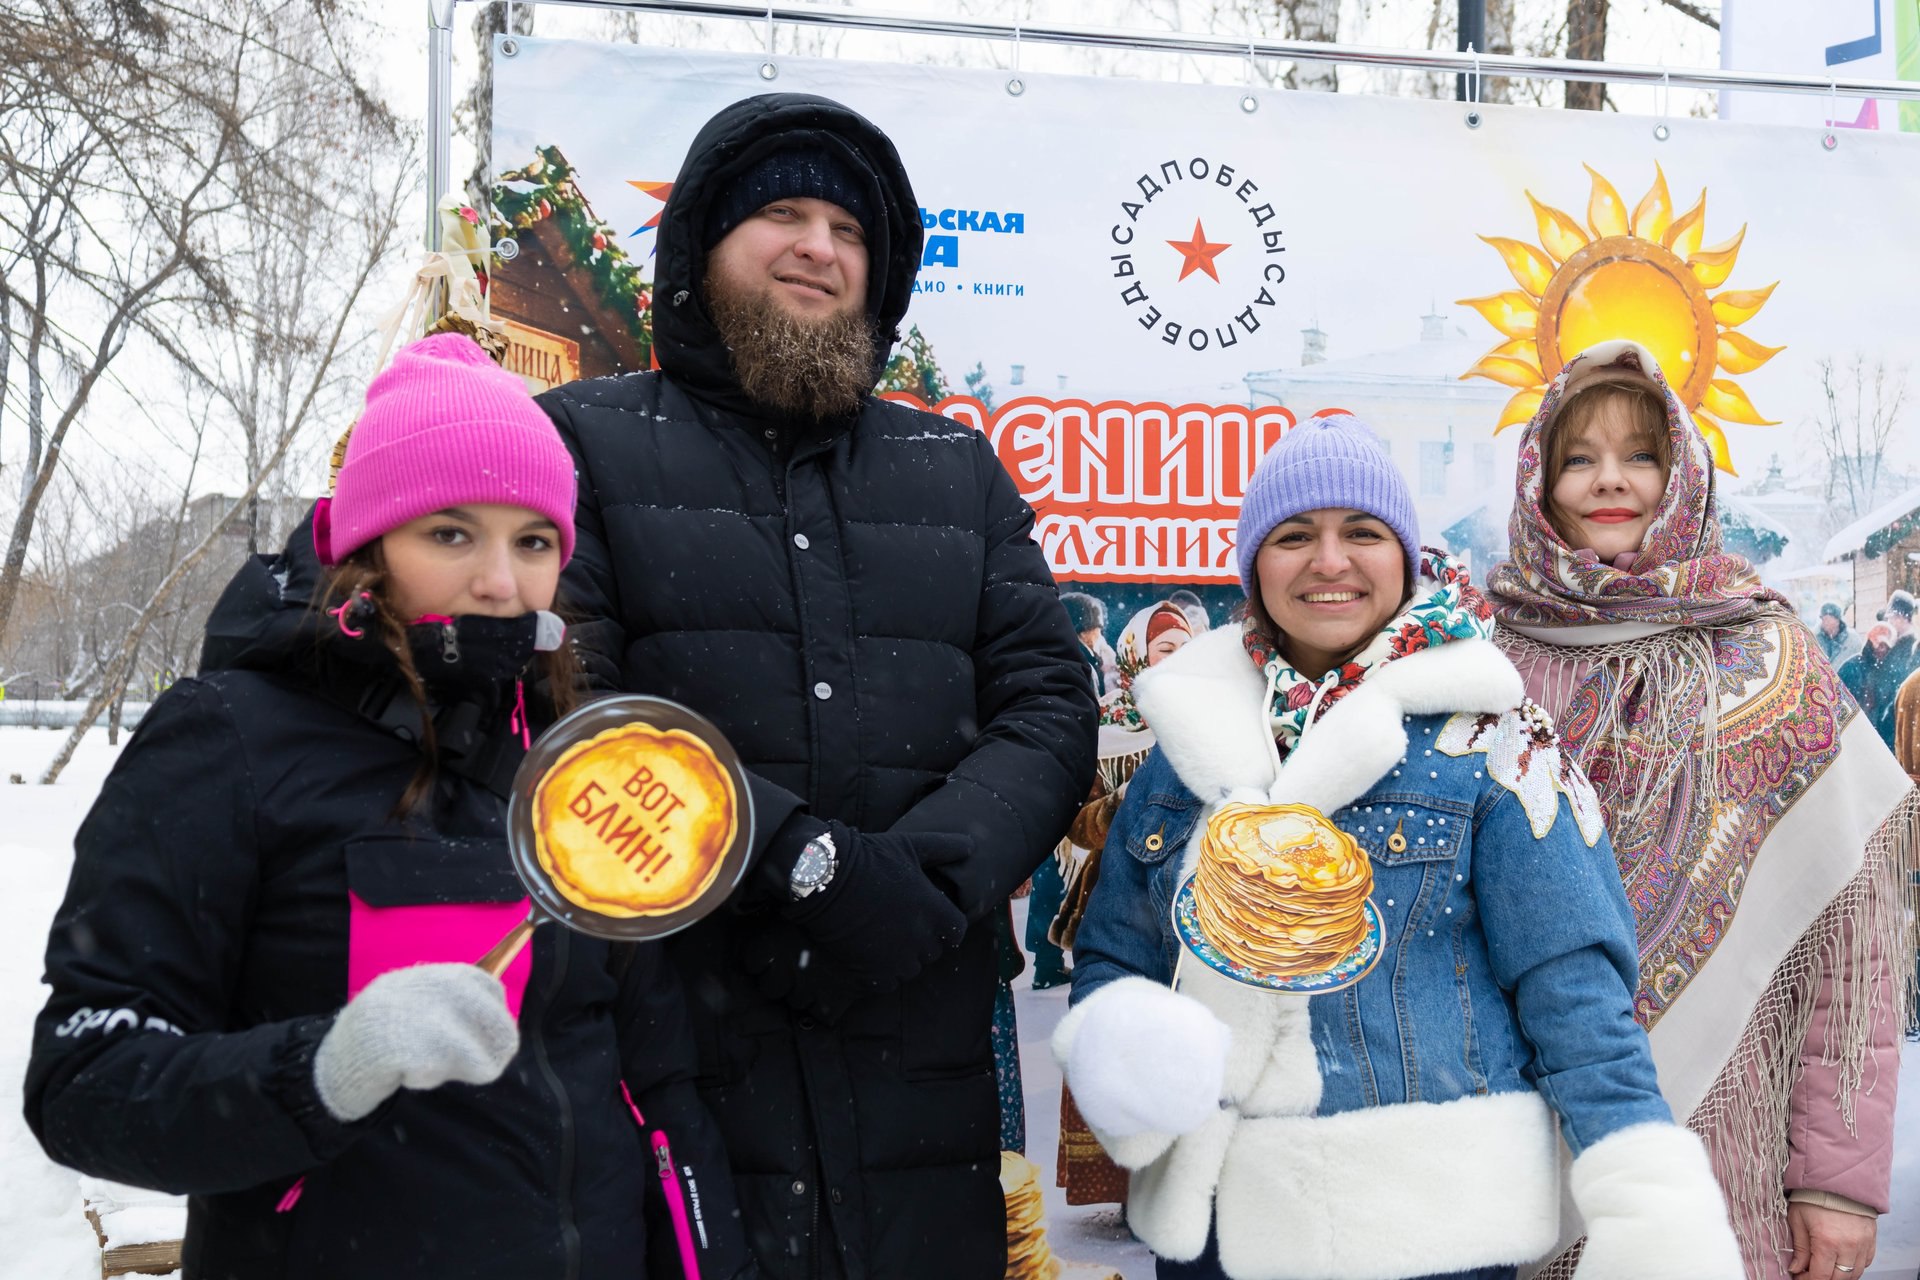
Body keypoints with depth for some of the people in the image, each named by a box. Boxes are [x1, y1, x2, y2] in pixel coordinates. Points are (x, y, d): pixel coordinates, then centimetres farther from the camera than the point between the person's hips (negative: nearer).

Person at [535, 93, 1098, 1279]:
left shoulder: (958, 470, 17)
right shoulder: (591, 441, 5)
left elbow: (1049, 704, 7)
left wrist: (928, 874, -11)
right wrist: (810, 859, -17)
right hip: (666, 1038, -3)